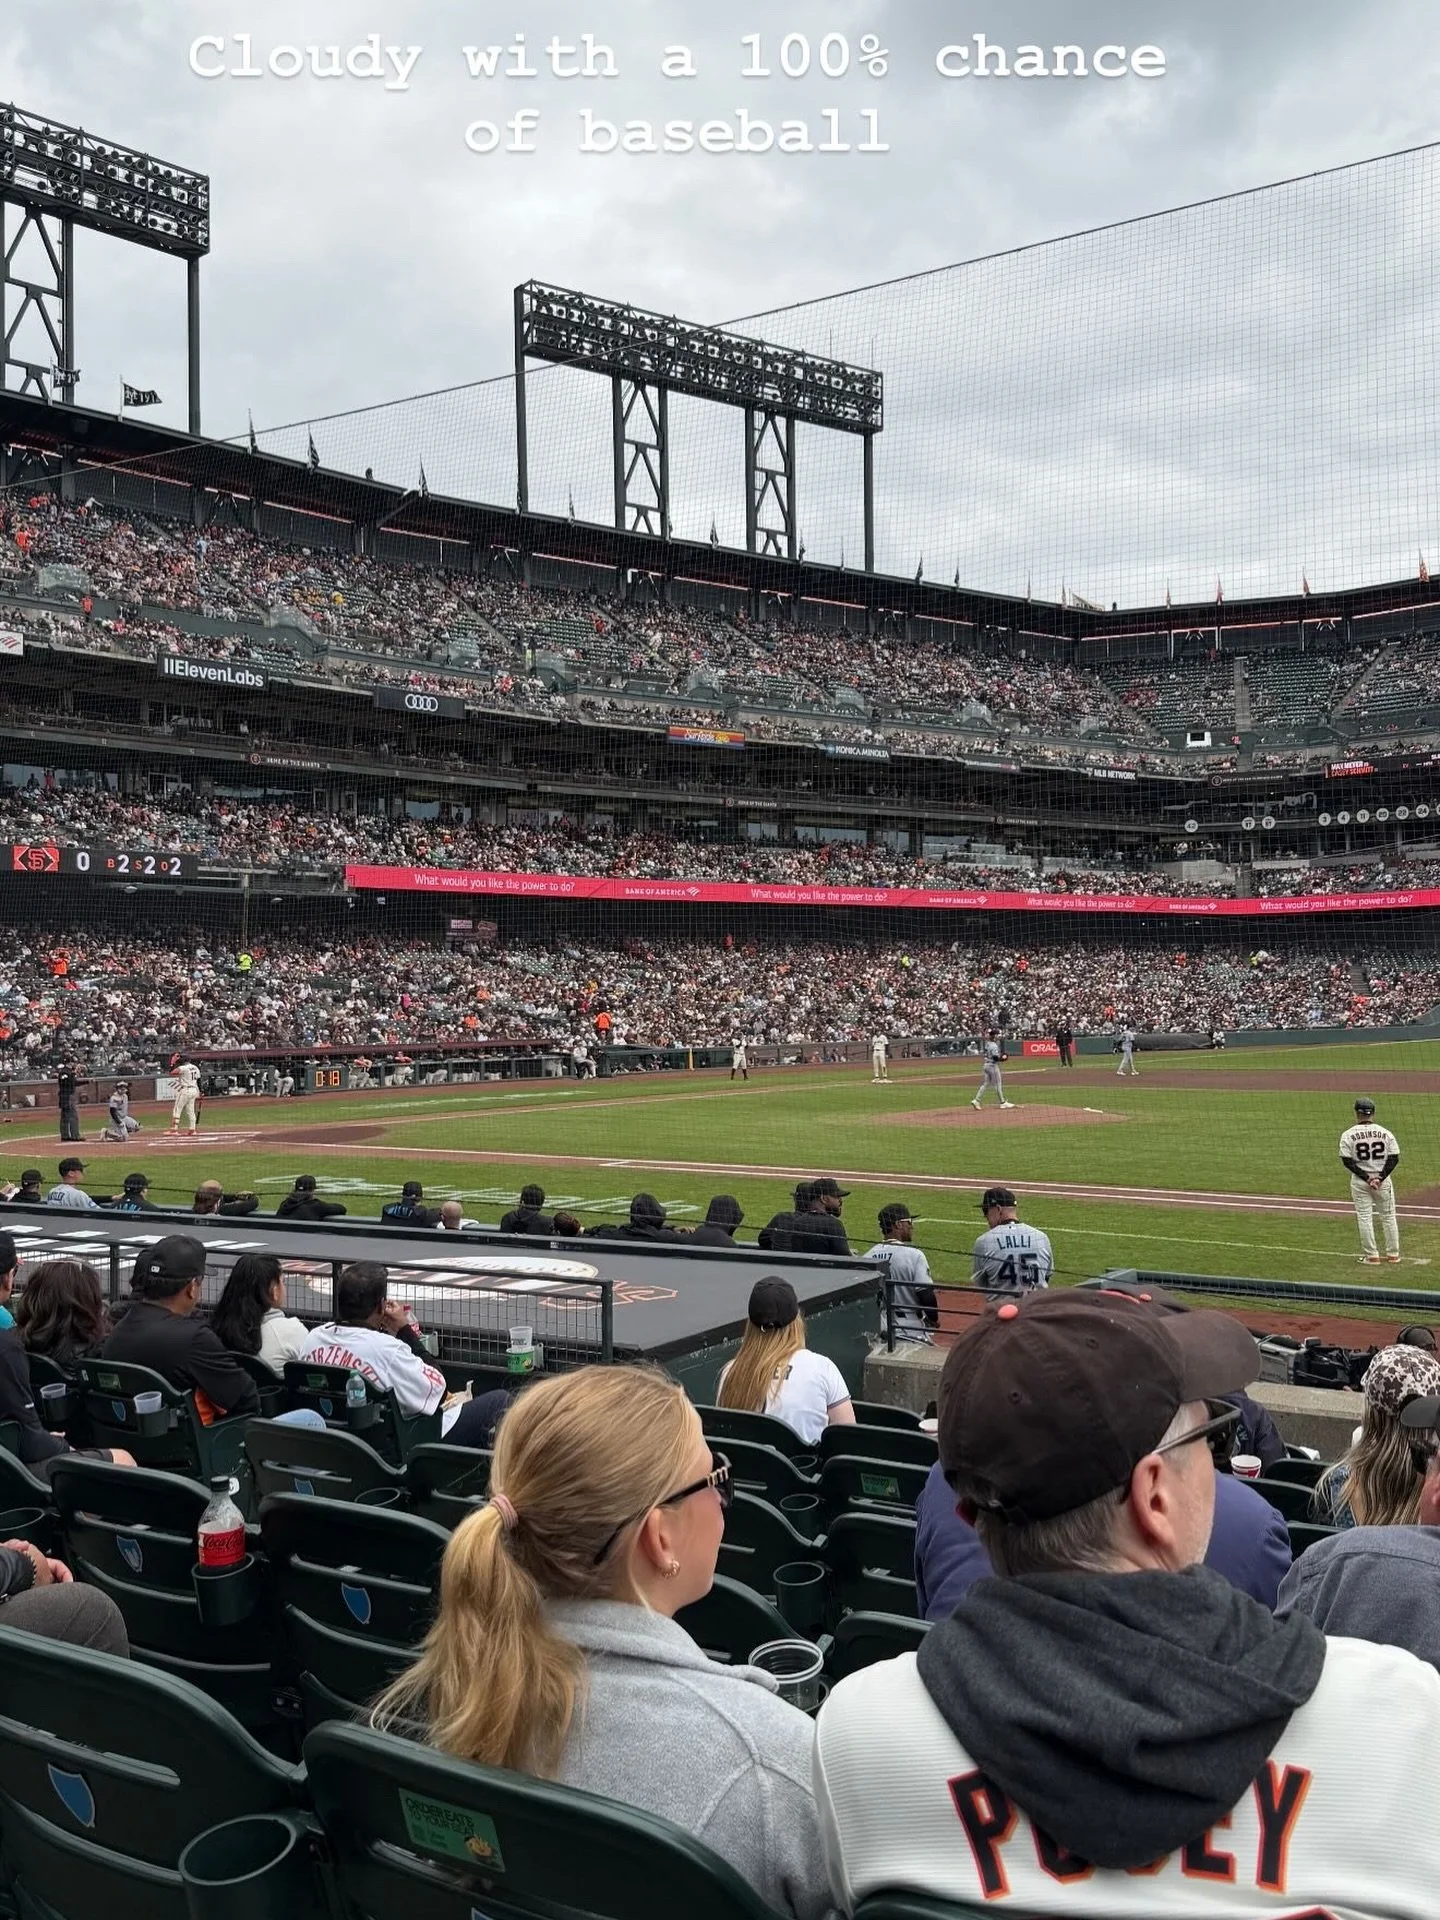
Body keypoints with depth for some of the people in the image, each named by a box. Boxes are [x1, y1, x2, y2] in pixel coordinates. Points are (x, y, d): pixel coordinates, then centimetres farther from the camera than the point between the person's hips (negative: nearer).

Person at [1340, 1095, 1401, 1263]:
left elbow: (1347, 1161, -12)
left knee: (1364, 1218, 5)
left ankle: (1372, 1256, 6)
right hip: (1383, 1180, 2)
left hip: (1359, 1182, -2)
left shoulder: (1348, 1135, -8)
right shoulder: (1385, 1133, -2)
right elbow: (1394, 1158, -6)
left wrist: (1366, 1178, -11)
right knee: (1388, 1217, 12)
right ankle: (1393, 1254, 18)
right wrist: (1380, 1177, -10)